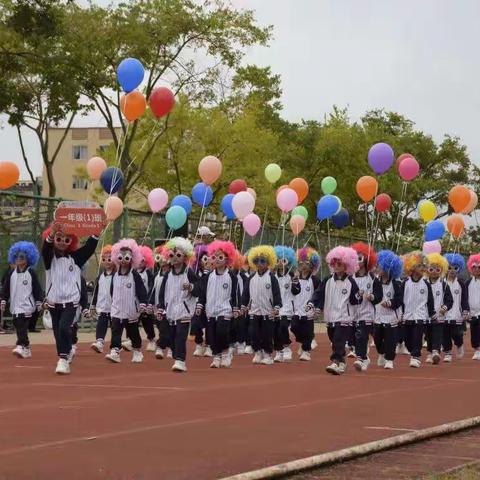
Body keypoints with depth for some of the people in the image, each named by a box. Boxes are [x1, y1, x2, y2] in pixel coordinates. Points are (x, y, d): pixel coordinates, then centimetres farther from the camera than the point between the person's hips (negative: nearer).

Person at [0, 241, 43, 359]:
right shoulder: (11, 273, 10)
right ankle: (26, 349, 17)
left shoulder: (31, 273, -1)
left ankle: (21, 346, -25)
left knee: (22, 326, -17)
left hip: (27, 304, -5)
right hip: (15, 305, 5)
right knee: (18, 326, 7)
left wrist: (39, 303, -4)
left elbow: (37, 289, -1)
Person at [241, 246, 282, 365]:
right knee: (255, 334, 5)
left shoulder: (271, 277, -6)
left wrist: (276, 307, -14)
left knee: (267, 335, 0)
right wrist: (244, 305, 11)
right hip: (254, 311, 4)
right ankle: (258, 353, 16)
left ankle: (268, 355, 7)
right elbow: (246, 292, 13)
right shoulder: (252, 278, 7)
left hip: (268, 311, -4)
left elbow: (276, 293, -9)